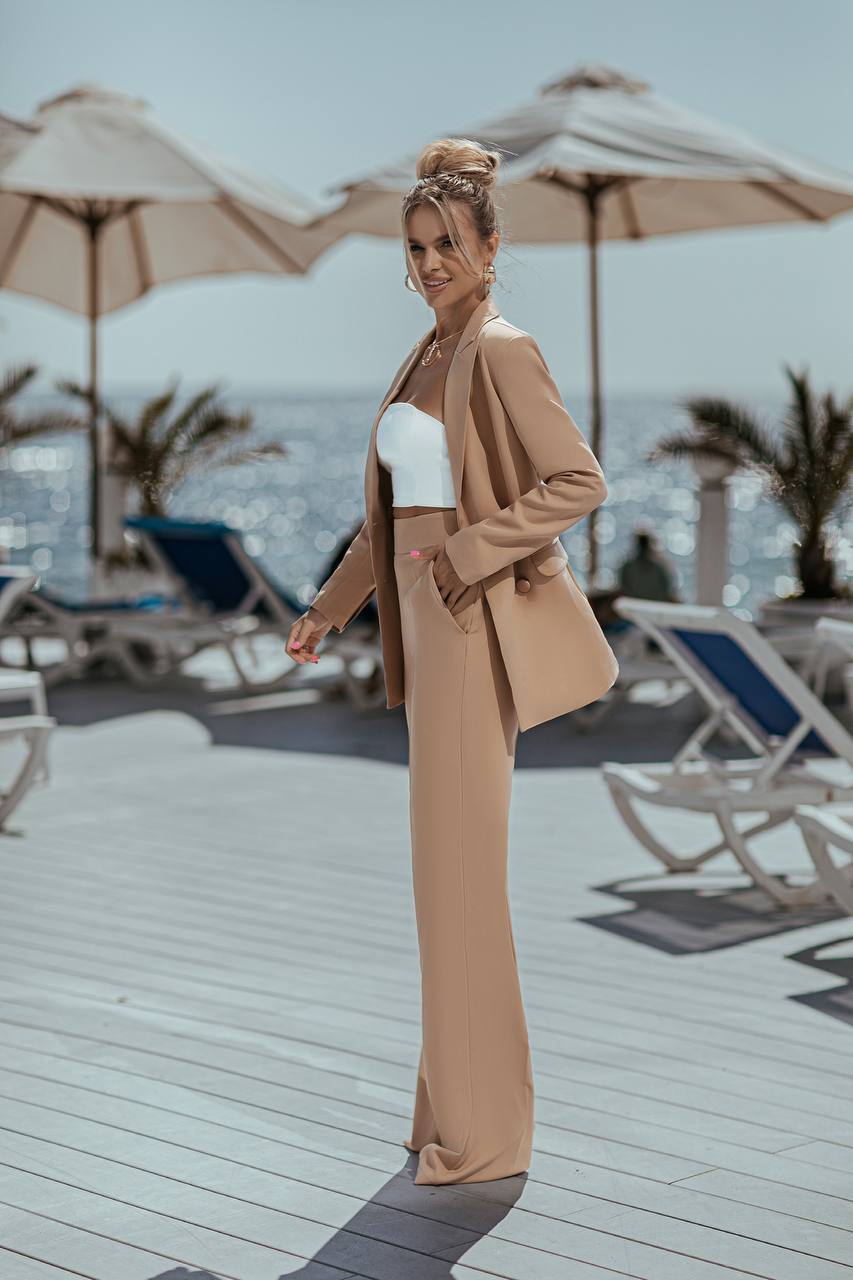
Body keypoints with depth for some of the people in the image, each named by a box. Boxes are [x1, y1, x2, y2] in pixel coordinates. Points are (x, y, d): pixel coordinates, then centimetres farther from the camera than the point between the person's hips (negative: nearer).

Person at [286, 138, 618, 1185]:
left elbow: (578, 481, -19)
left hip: (476, 625, -9)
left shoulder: (501, 350, -11)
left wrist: (467, 553, -21)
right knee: (450, 863, 12)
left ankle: (485, 1128, 2)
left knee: (460, 865, -6)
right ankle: (460, 1104, 22)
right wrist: (329, 609, 21)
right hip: (429, 623, 9)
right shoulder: (428, 355, 16)